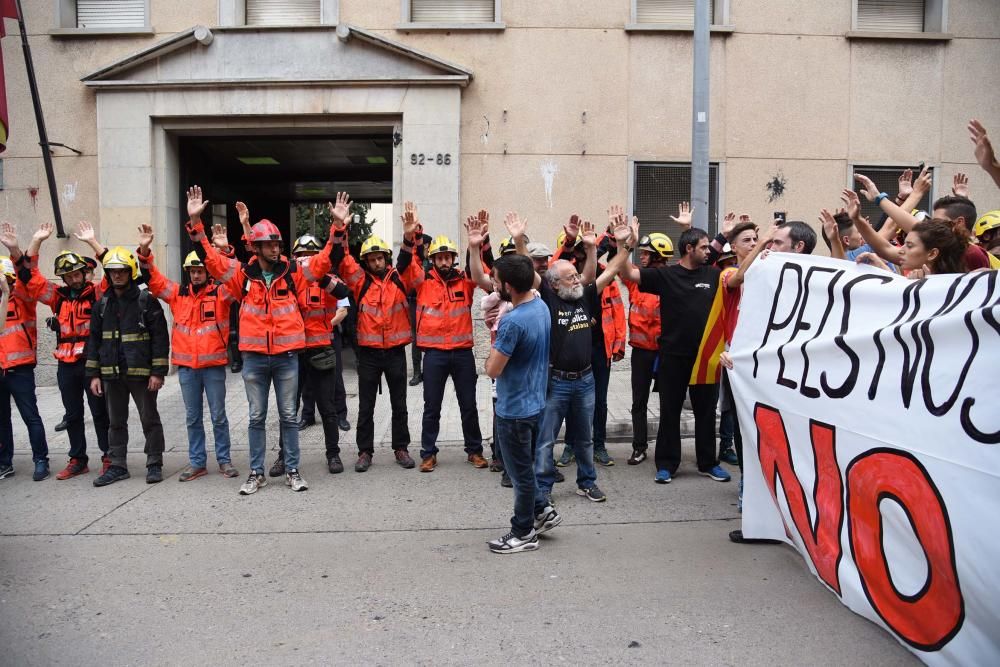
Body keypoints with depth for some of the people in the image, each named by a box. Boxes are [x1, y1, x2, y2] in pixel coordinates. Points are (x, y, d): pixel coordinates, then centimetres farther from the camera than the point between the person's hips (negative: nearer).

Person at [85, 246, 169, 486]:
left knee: (149, 420, 4)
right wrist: (93, 374, 7)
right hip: (111, 374, 5)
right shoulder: (102, 304, 10)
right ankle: (117, 466, 22)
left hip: (141, 372, -5)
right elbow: (94, 340, 13)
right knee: (116, 422, 13)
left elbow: (160, 337, -9)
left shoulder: (146, 301, -5)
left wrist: (158, 372, -13)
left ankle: (155, 464, 14)